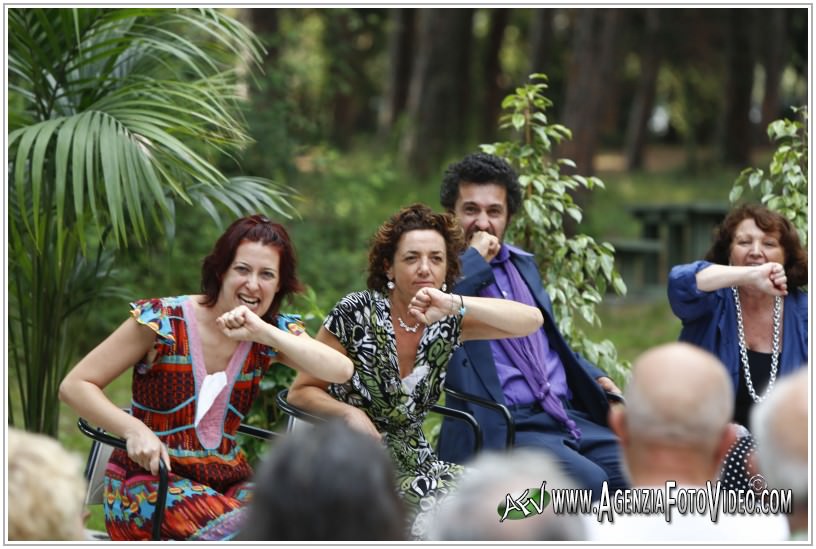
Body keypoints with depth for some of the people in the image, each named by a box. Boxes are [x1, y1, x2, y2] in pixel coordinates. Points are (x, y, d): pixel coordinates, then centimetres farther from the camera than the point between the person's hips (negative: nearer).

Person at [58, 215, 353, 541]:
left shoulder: (274, 334, 3)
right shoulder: (162, 321, -8)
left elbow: (341, 371, -15)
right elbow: (74, 386, -8)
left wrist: (264, 332, -23)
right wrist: (134, 430, -25)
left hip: (227, 481, 4)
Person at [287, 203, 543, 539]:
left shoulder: (447, 323, 0)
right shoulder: (356, 313, -10)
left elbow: (532, 321, -13)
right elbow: (300, 392, -3)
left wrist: (455, 304, -26)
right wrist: (351, 414, -23)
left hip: (412, 463, 5)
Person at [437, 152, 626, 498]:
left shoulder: (523, 265, 22)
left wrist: (596, 379, 16)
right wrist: (474, 259, -12)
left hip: (570, 415, 7)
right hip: (501, 430, -7)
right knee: (588, 482, -31)